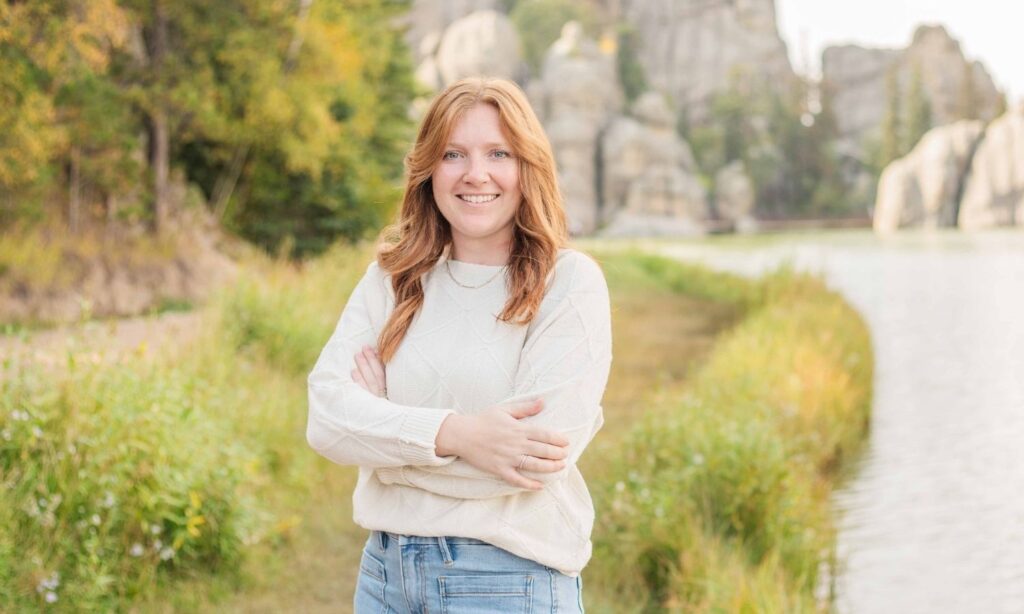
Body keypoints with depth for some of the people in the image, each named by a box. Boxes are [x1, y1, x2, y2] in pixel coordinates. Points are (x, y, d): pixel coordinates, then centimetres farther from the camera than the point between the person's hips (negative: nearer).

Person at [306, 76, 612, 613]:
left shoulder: (570, 282, -8)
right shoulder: (391, 278, 4)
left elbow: (541, 453, -19)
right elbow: (326, 416, -7)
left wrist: (382, 430, -8)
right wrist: (450, 433, -23)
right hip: (385, 567, 4)